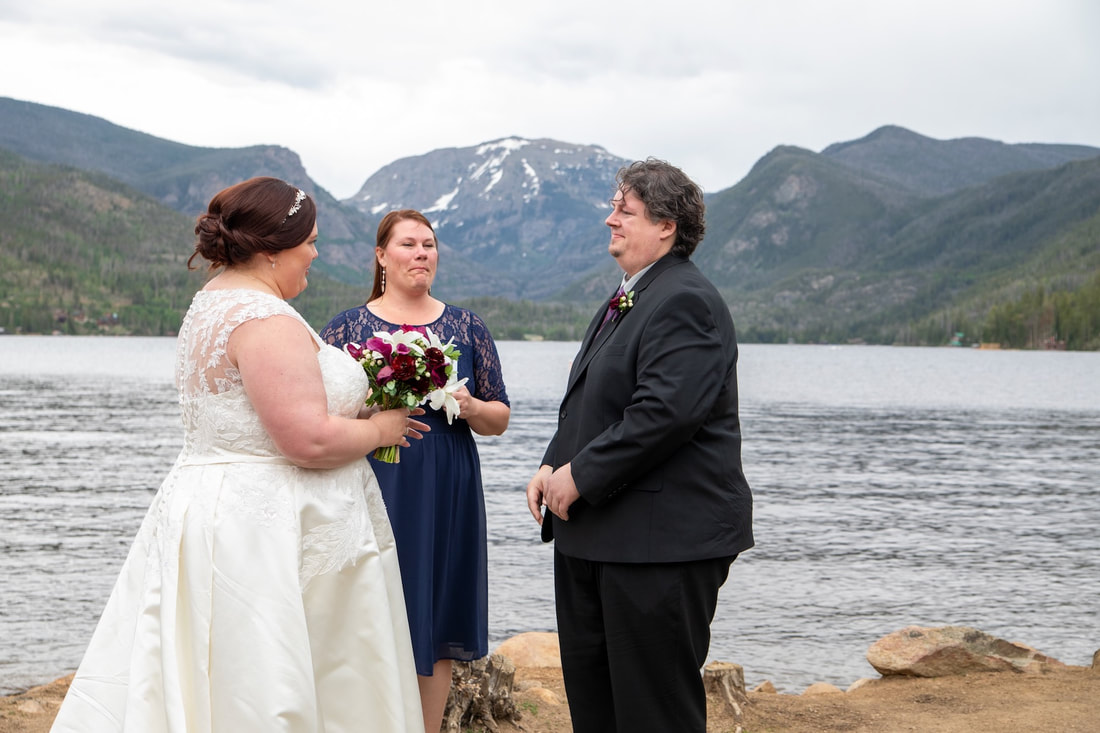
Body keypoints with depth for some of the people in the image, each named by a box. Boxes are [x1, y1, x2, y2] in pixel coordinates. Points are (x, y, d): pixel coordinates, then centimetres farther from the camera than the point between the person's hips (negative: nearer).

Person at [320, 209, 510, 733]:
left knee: (435, 630, 6)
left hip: (446, 497, 2)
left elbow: (500, 420, 10)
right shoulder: (346, 328, 3)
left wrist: (470, 406, -10)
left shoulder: (466, 328, 8)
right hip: (373, 492, -2)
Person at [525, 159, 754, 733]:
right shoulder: (626, 300, 19)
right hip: (596, 534, 11)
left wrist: (581, 476, -18)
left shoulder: (684, 301, -15)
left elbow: (664, 412, -25)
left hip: (664, 537, -10)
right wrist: (553, 466, 6)